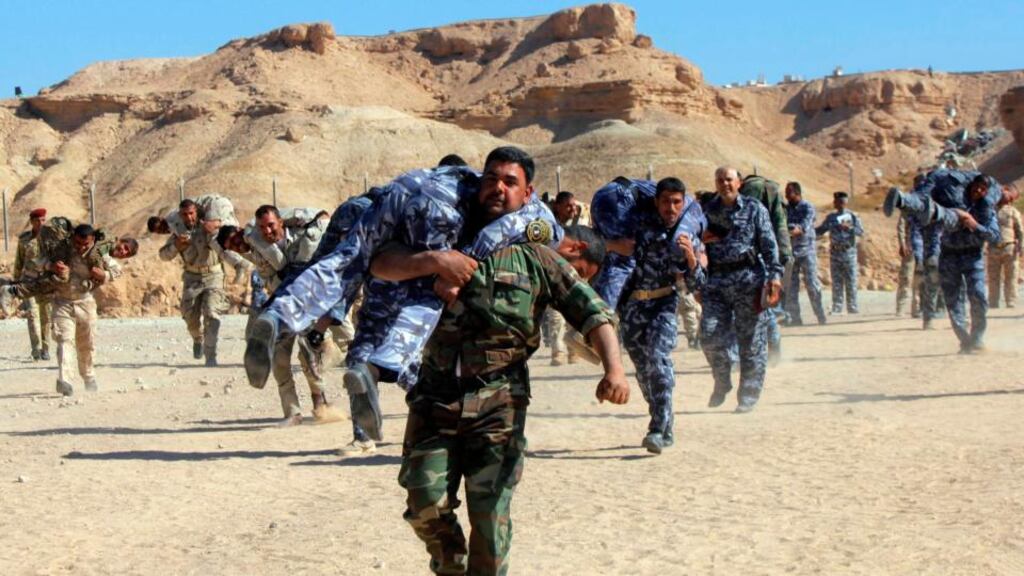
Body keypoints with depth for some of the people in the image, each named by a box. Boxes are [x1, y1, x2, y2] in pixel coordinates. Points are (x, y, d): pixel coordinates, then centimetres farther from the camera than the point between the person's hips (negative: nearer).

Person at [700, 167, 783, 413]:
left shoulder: (754, 209, 4)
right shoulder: (708, 211, 13)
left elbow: (769, 244, -1)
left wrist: (775, 274, -10)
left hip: (749, 280, -2)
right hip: (716, 281, 3)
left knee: (751, 340, 0)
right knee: (710, 334, -8)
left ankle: (748, 396, 8)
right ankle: (721, 382, 15)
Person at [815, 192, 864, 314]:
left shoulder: (853, 217, 1)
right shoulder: (831, 217, 11)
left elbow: (861, 232, -8)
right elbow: (820, 230, 16)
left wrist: (849, 228, -23)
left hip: (849, 252, -3)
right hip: (835, 252, 3)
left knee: (851, 281, -1)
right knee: (836, 281, 1)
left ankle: (852, 307, 6)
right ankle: (836, 307, 4)